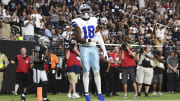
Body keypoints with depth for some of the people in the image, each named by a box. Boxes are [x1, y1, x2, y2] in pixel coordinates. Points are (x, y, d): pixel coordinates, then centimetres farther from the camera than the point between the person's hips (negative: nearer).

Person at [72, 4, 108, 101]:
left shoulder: (94, 21, 9)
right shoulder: (78, 22, -4)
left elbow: (99, 37, 12)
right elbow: (78, 39, -11)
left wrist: (104, 50, 10)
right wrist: (89, 40, -28)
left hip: (94, 48, 4)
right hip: (84, 48, -3)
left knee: (96, 71, 2)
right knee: (86, 72, -2)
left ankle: (99, 93, 7)